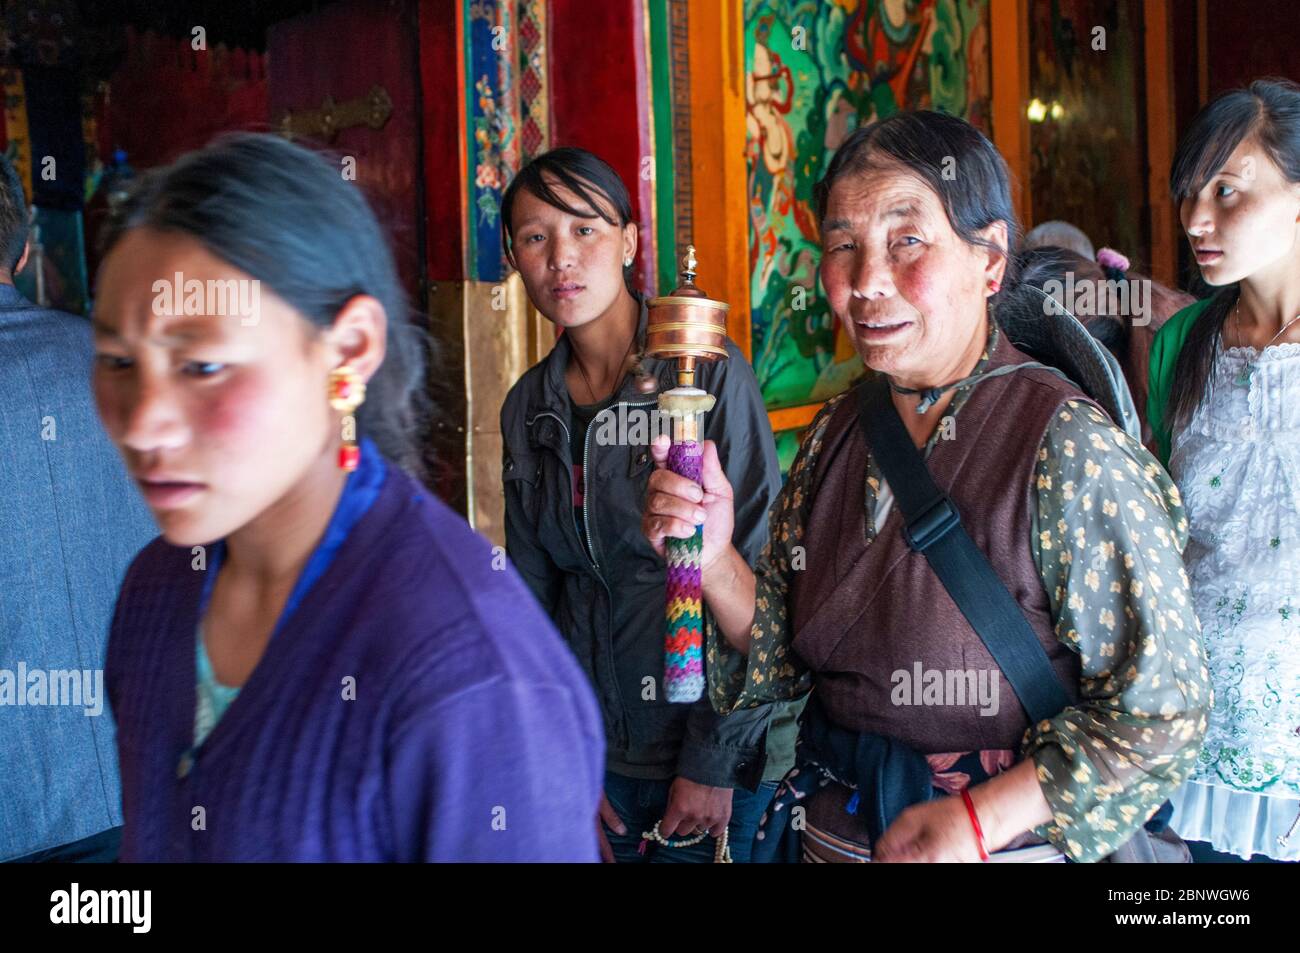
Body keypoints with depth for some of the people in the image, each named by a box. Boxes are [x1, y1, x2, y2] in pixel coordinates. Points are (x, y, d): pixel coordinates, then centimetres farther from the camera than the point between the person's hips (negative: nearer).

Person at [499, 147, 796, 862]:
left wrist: (713, 763, -14)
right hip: (597, 748, 4)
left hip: (722, 754, -4)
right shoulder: (528, 408, 2)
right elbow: (532, 594, 7)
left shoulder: (708, 372, -12)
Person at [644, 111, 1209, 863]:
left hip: (1005, 843, -5)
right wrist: (716, 560, -15)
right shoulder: (836, 435, -3)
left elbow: (1162, 710, -17)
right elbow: (784, 659, 2)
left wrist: (980, 821, -21)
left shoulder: (1065, 445, -20)